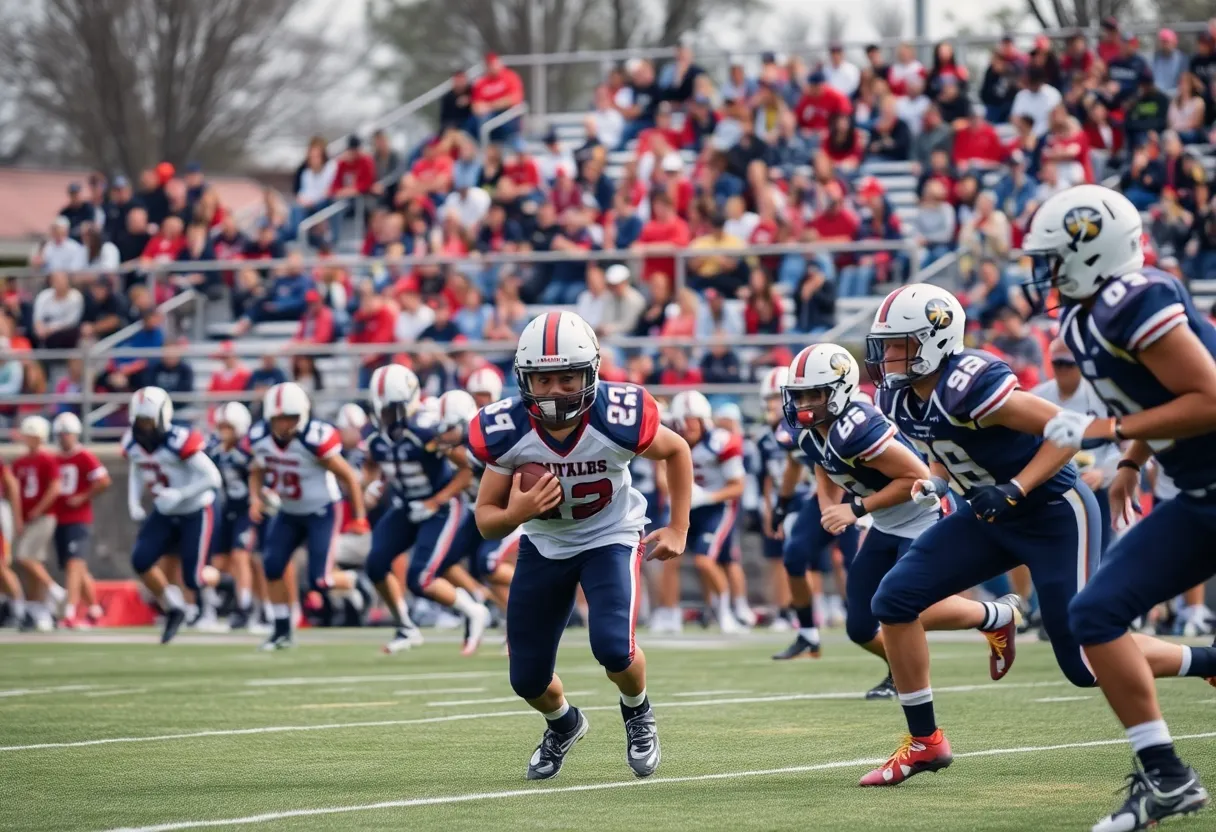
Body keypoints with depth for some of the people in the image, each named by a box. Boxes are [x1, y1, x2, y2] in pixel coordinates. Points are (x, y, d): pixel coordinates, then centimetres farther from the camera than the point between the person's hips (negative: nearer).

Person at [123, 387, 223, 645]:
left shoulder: (179, 442, -28)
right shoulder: (133, 444, -6)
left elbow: (213, 477, -26)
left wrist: (179, 495, -31)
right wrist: (133, 503, -1)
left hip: (195, 513, -6)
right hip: (165, 514, 6)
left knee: (193, 580, -8)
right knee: (141, 560, -12)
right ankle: (173, 609, 10)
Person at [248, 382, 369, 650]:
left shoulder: (315, 440, -29)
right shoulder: (260, 437, -12)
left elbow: (349, 478, -18)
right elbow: (257, 471, 10)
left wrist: (359, 518, -13)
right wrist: (256, 498, -9)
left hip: (320, 512, -5)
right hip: (287, 513, 5)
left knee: (319, 580, -12)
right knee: (272, 566, -8)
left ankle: (353, 581, 22)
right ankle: (282, 630, 7)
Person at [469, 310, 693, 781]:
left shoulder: (619, 419, -28)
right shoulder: (505, 432, -25)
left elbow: (677, 451, -5)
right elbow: (486, 521, -14)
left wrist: (678, 529, -4)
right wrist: (517, 512, -36)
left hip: (610, 538, -2)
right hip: (544, 545, 2)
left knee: (613, 648, -25)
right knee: (527, 679, 4)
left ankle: (637, 712, 12)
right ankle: (563, 724, 43)